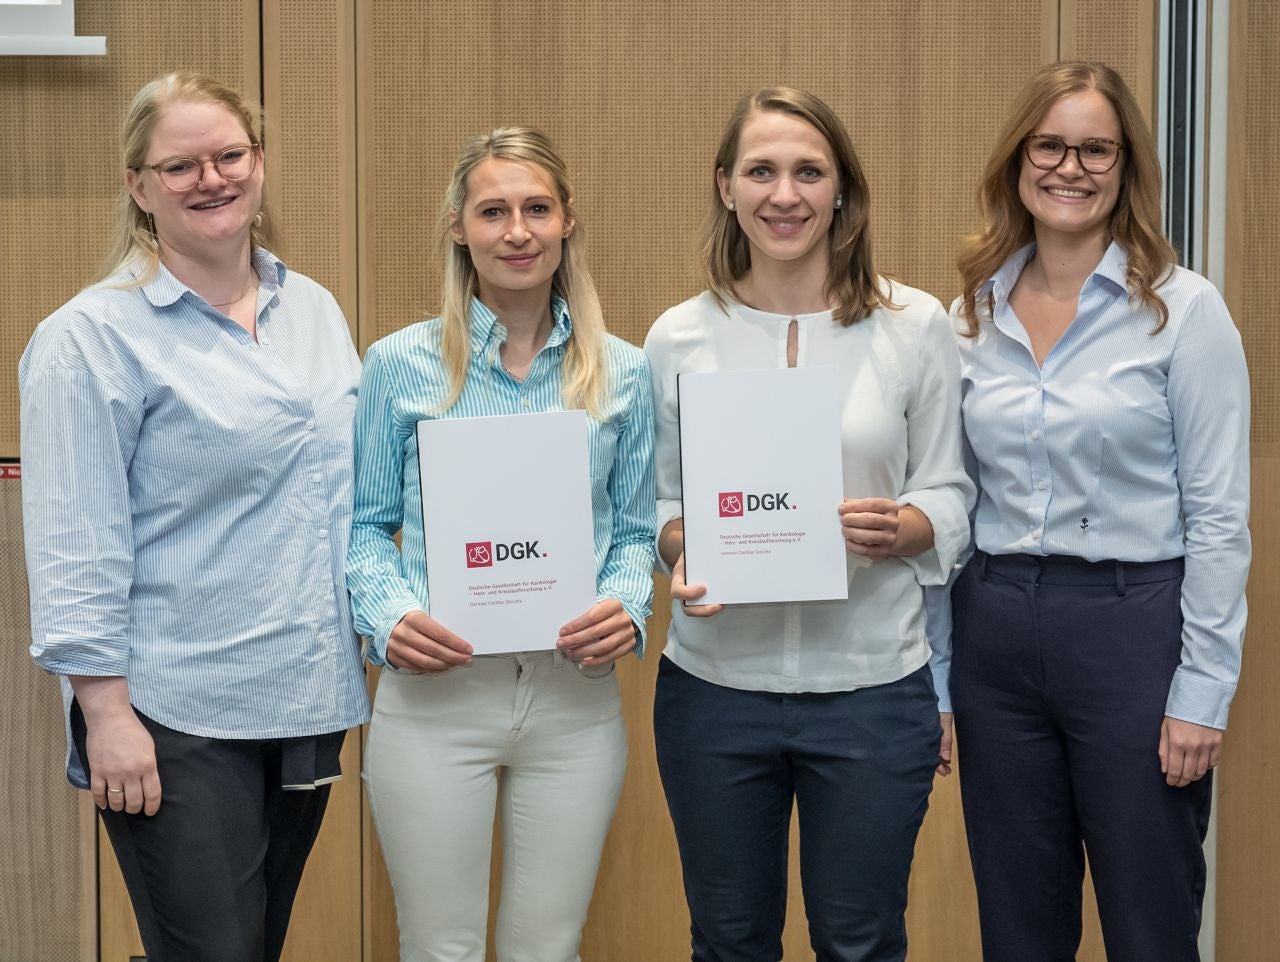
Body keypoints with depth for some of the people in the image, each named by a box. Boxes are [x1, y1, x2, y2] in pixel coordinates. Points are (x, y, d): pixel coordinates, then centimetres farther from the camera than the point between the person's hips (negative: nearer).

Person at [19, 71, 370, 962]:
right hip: (179, 721, -6)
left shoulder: (315, 311, 10)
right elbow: (75, 547, -12)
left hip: (310, 699, 6)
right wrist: (106, 713, -15)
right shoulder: (94, 337, -9)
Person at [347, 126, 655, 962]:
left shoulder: (623, 374, 5)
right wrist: (390, 615, -14)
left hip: (575, 696, 2)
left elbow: (637, 530, 9)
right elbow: (366, 525, 4)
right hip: (434, 691, -1)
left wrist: (628, 607, -11)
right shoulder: (401, 364, 1)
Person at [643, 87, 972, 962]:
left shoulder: (915, 325, -2)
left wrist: (898, 529, -19)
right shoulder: (678, 337, 1)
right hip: (715, 684, 1)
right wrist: (680, 549, -14)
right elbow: (656, 500, 8)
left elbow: (950, 494, 2)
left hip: (873, 686, -1)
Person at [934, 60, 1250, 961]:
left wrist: (1203, 690, -11)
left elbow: (1219, 514, -8)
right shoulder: (974, 314, 6)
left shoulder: (1183, 309, -6)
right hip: (994, 631, 4)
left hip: (1131, 627, -4)